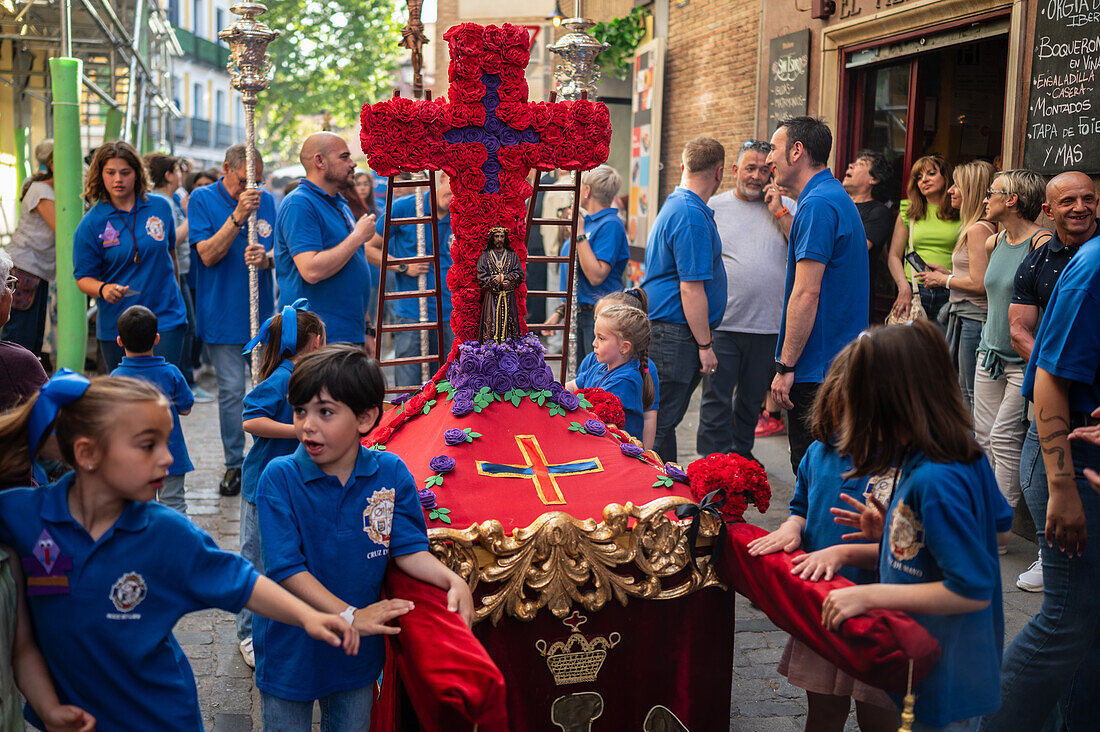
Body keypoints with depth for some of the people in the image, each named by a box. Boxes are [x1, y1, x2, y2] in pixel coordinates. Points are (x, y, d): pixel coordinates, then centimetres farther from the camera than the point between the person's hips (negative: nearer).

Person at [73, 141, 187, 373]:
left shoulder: (161, 207, 3)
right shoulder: (90, 224, -3)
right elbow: (83, 277, -2)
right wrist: (103, 289, -24)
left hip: (165, 319, 0)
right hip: (115, 326, 0)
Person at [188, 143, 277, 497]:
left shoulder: (266, 200, 7)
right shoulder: (202, 199, -2)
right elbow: (208, 255, -12)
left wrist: (266, 258, -17)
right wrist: (238, 216, -21)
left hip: (262, 311, 3)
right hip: (223, 314, -3)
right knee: (231, 390, -1)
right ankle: (234, 463, 12)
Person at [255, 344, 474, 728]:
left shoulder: (391, 473, -9)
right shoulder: (280, 477, -17)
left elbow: (408, 548, -4)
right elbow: (286, 568, -21)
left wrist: (452, 580, -22)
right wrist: (349, 615, -26)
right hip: (291, 648, -2)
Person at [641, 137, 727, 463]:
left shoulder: (675, 205, 16)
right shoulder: (692, 216, -18)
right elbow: (691, 289, -21)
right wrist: (705, 345, -17)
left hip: (665, 329, 10)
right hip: (677, 335, -10)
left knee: (663, 419, 14)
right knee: (662, 422, -4)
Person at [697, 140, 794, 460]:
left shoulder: (786, 208, 7)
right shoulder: (714, 206, 4)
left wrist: (780, 213, -9)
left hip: (768, 326, 2)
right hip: (721, 324, -2)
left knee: (752, 399, 15)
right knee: (716, 401, -2)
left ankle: (741, 454, 31)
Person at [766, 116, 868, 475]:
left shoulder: (817, 205, -17)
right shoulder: (839, 198, 16)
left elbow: (806, 294, -22)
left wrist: (786, 367, -20)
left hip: (817, 371, -10)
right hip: (840, 362, 10)